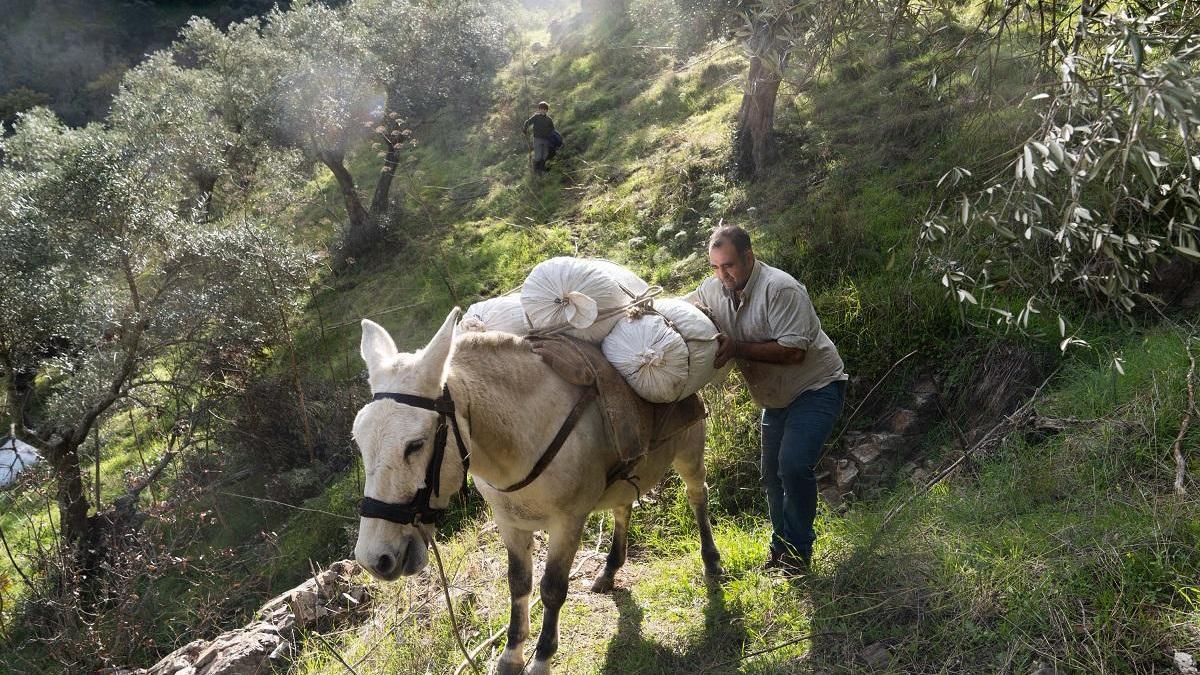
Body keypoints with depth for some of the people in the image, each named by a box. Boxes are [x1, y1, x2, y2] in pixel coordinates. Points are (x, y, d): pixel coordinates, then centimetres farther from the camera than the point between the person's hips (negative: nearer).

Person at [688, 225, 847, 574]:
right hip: (775, 398, 8)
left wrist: (737, 348, -34)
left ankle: (798, 550, -3)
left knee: (793, 465, -21)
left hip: (816, 388, -8)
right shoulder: (714, 289, -6)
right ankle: (781, 549, 30)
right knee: (772, 475, 13)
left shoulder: (780, 289, -27)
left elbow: (794, 351, -31)